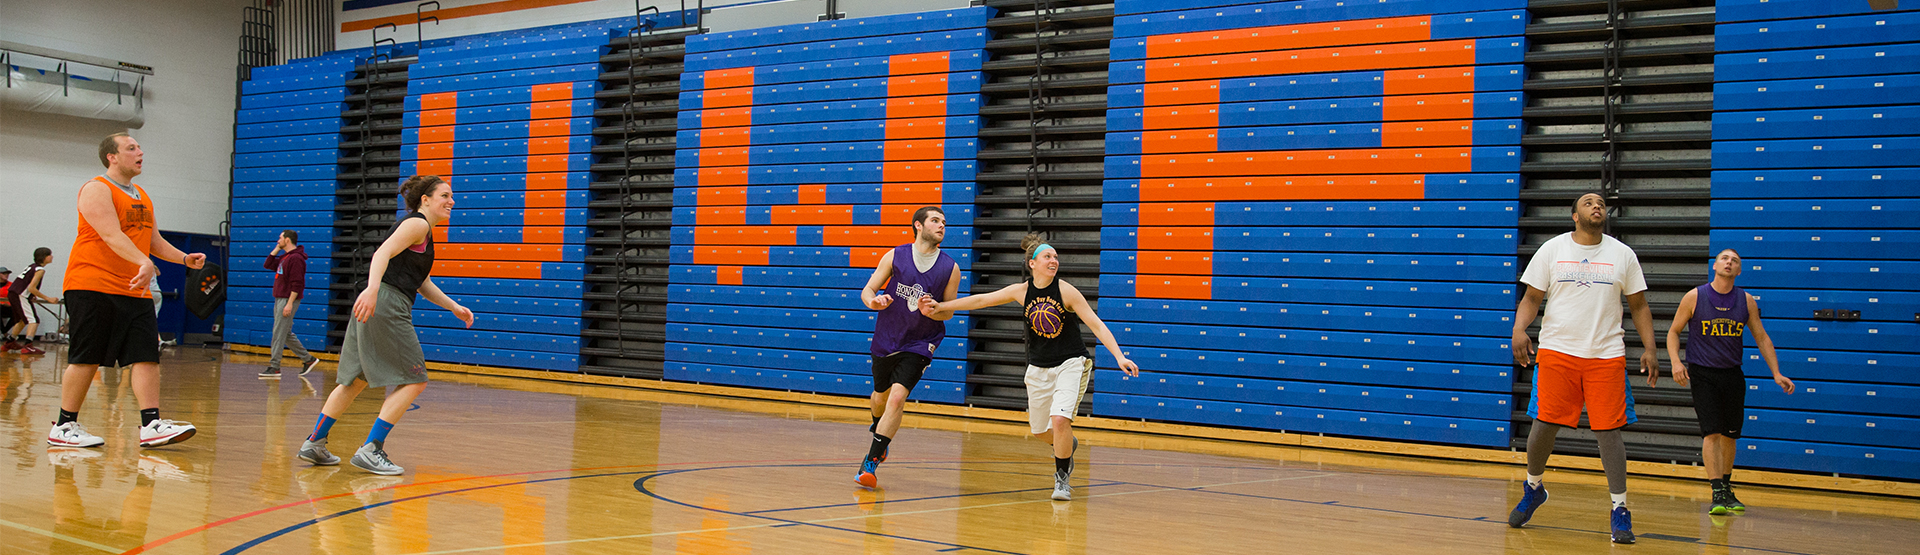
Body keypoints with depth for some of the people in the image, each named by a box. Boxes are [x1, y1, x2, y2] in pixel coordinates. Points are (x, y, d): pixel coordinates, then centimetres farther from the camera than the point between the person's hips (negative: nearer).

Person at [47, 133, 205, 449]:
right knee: (86, 359, -4)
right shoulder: (97, 190, -7)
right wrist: (144, 262, -36)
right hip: (92, 287, -7)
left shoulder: (142, 197, 20)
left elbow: (154, 240, 25)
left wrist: (184, 258, 7)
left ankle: (151, 425, -6)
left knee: (147, 357, -3)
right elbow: (111, 235, -22)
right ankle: (64, 427, 8)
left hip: (134, 291, 8)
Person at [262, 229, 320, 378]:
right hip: (279, 299, 10)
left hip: (288, 300, -10)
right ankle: (308, 359, 18)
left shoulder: (296, 258, -16)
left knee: (279, 333, -8)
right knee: (286, 334, 13)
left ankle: (274, 367, -6)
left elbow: (297, 284, -21)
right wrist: (277, 249, 14)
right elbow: (268, 264, 23)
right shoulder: (284, 258, 16)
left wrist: (289, 303, -24)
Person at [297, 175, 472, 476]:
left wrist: (454, 307, 27)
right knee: (414, 380, -6)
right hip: (386, 305, -10)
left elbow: (422, 284, 30)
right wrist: (373, 288, -36)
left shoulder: (422, 230, 25)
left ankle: (314, 443, 21)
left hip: (375, 307, 10)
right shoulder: (417, 224, -6)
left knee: (357, 379, 17)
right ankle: (370, 450, -7)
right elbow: (383, 253, -22)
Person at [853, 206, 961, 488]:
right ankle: (878, 427, 55)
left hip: (919, 344, -2)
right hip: (886, 339, 2)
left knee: (897, 397, -19)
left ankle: (871, 462, -12)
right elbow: (867, 290, 0)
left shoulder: (950, 268, -5)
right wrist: (874, 301, -24)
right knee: (881, 395, 19)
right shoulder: (895, 256, -4)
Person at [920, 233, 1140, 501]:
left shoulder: (1066, 291, -15)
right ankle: (1068, 445, 49)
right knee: (1040, 430, 14)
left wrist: (1119, 356, -27)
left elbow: (1096, 325, -16)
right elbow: (981, 300, 2)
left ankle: (1061, 477, -1)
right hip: (1039, 368, 4)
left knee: (1060, 419, -22)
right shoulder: (1021, 291, -5)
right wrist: (940, 306, 4)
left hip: (1071, 363, -4)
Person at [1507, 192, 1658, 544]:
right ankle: (1533, 489, 26)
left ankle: (1620, 510, 6)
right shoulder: (1552, 250, 4)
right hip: (1557, 351, 0)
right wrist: (1519, 329, -14)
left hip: (1606, 356, 0)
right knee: (1543, 425, 0)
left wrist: (1650, 349, 0)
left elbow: (1639, 306, 10)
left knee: (1609, 432, -3)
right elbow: (1532, 297, 4)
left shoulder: (1623, 255, 7)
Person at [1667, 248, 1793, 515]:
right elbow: (1673, 331, 2)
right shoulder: (1694, 297, -6)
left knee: (1729, 435, 10)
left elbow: (1762, 338, 9)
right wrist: (1676, 361, -14)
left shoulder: (1747, 301, 2)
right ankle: (1717, 494, -15)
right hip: (1702, 373, -3)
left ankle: (1727, 490, 27)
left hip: (1732, 374, 3)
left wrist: (1776, 373, 3)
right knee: (1711, 432, -13)